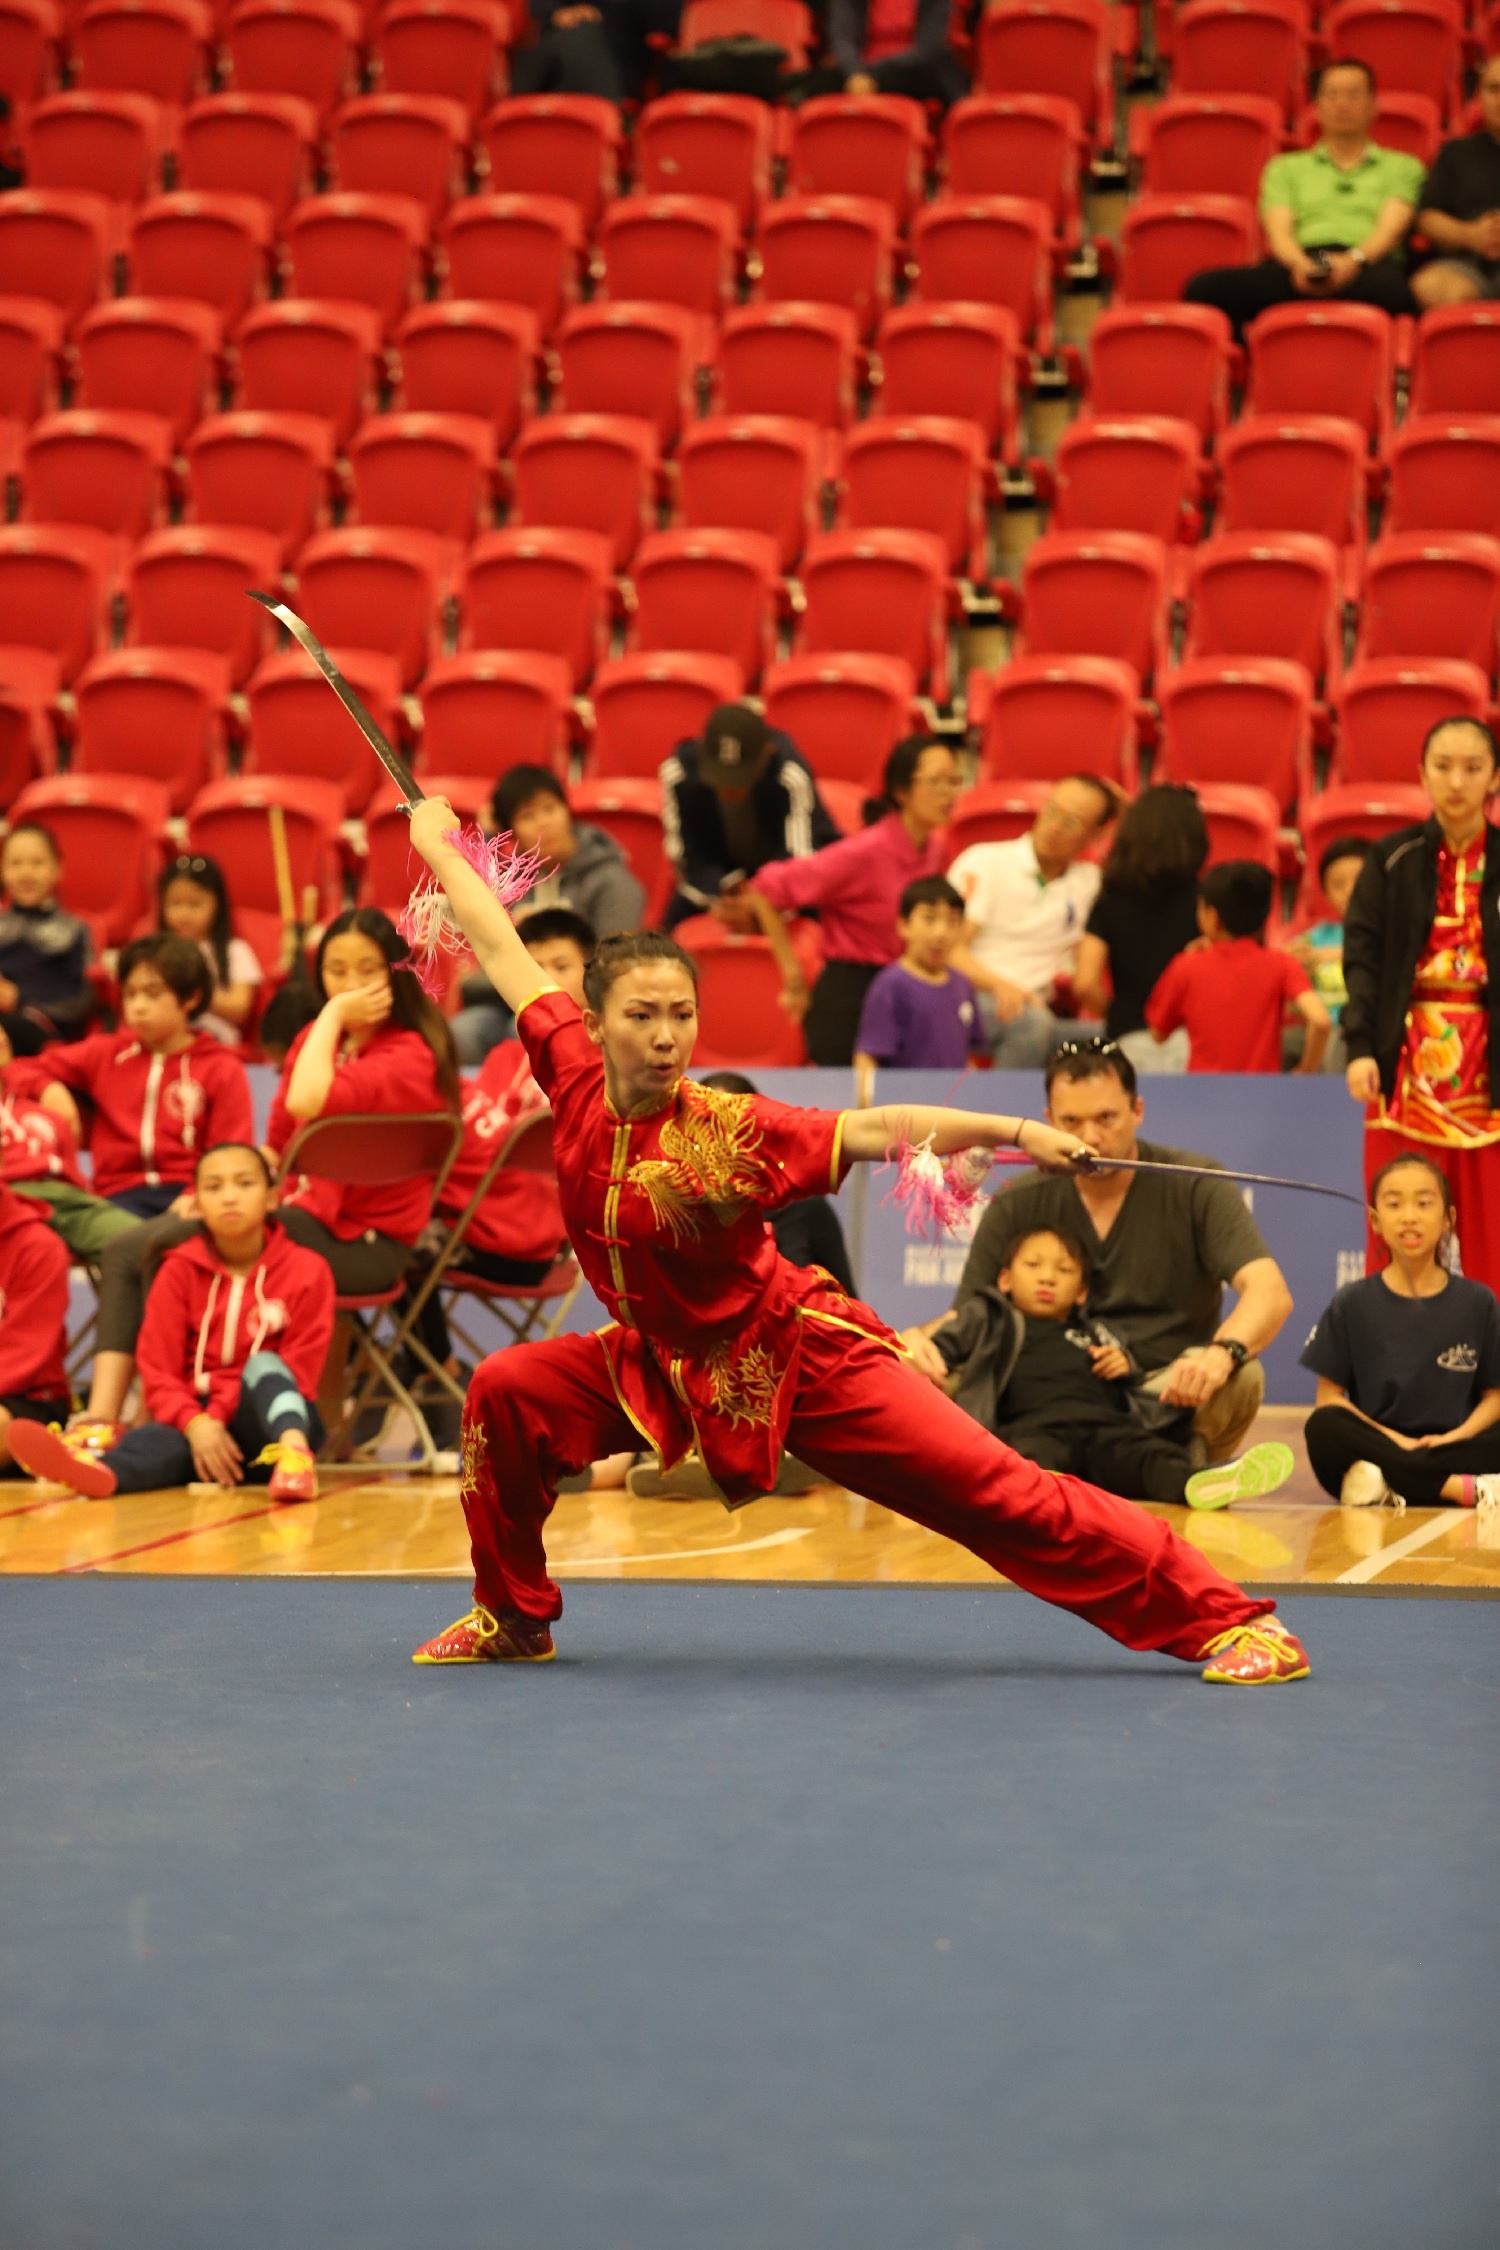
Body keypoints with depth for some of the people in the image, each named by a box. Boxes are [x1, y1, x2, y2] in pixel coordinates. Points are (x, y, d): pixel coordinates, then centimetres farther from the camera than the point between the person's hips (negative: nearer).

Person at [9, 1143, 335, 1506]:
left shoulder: (307, 1271, -1)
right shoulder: (180, 1271, 3)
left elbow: (300, 1369, -5)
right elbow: (159, 1371, -3)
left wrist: (220, 1415, -20)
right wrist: (195, 1423, -25)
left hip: (278, 1419, 0)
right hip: (196, 1413, 0)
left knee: (263, 1366, -32)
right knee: (168, 1439, -35)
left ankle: (294, 1456, -62)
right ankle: (99, 1469, -70)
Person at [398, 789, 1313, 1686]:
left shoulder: (725, 1133, -23)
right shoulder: (576, 1078, -11)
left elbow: (878, 1129, -29)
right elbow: (502, 948, -1)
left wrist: (1015, 1130, -41)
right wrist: (440, 845, 8)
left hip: (798, 1358, -5)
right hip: (668, 1363, 6)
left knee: (997, 1492, -11)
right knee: (507, 1395, -9)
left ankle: (1225, 1620, -10)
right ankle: (515, 1618, 13)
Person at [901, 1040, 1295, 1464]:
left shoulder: (1194, 1186, -4)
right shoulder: (1017, 1205, 3)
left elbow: (1269, 1293, -17)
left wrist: (1224, 1352, -40)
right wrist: (919, 1339, -22)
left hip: (1170, 1392, -1)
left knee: (1239, 1377, -35)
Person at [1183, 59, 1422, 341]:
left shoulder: (1401, 167, 27)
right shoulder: (1286, 168, 31)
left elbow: (1392, 227, 9)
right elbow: (1278, 231, 14)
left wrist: (1354, 260, -15)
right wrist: (1299, 264, -12)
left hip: (1367, 263, -2)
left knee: (1388, 286, -43)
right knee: (1206, 288, -31)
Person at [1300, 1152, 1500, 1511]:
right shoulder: (1353, 1304, 6)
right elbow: (1328, 1398, 3)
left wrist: (1455, 1437, -13)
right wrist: (1393, 1440, -12)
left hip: (1449, 1445, 0)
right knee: (1324, 1428, -32)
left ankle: (1390, 1488, -32)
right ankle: (1462, 1489, -33)